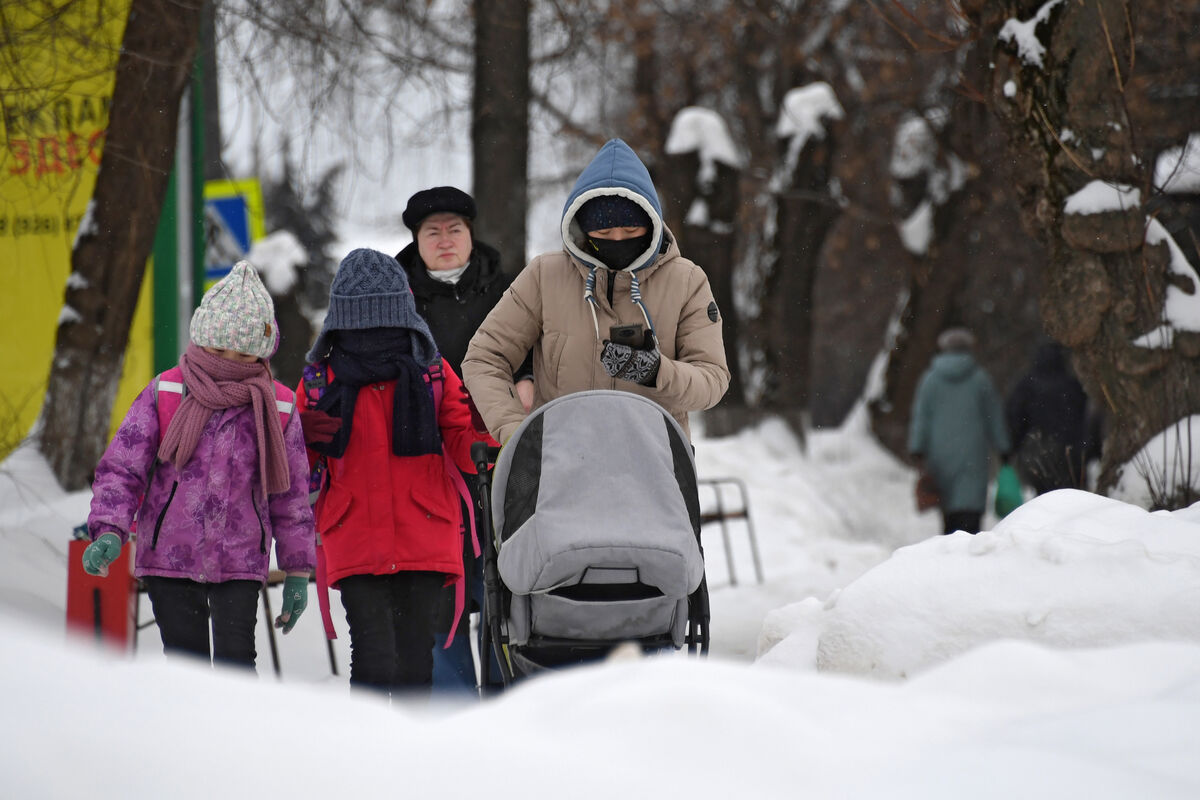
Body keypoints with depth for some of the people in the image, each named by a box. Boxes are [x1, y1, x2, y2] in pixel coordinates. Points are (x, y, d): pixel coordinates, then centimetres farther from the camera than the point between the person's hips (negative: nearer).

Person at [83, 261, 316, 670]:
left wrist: (297, 571, 9)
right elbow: (121, 467, -1)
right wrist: (109, 531, -17)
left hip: (241, 564, 0)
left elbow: (291, 496, 10)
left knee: (236, 663, -10)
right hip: (170, 560, 0)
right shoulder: (164, 394, -1)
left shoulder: (276, 409, 3)